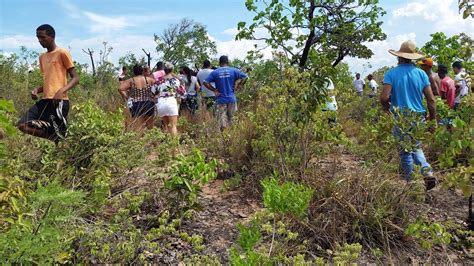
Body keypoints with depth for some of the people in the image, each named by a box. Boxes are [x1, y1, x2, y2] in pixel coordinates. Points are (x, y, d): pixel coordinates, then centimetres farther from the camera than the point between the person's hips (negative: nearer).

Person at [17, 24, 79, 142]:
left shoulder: (62, 53, -4)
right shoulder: (42, 57, 19)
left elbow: (75, 78, -8)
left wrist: (61, 91, -24)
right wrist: (37, 90, 5)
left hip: (59, 101, -8)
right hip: (45, 100, 8)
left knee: (60, 137, -5)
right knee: (23, 125, 0)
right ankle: (55, 136, 11)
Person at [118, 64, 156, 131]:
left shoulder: (131, 81, -1)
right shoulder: (149, 79, 4)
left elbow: (120, 89, -10)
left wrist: (126, 98, 1)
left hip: (136, 105, -1)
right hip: (149, 105, 1)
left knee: (138, 128, -2)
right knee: (150, 127, 15)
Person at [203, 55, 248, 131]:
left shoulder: (215, 72, -1)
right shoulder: (234, 71, 0)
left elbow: (205, 82, -9)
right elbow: (245, 77, -2)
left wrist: (214, 90, -3)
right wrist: (238, 87, 1)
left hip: (221, 100, -1)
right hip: (231, 99, 1)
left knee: (222, 124, 1)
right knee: (230, 120, 13)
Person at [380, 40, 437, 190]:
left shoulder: (391, 74, -8)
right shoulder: (421, 73, 2)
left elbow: (384, 97, -19)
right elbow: (431, 99, 0)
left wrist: (386, 108, 4)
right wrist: (433, 118, 11)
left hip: (400, 118, -3)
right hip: (419, 117, 3)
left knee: (405, 152, 9)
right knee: (416, 147, 22)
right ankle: (428, 173, 3)